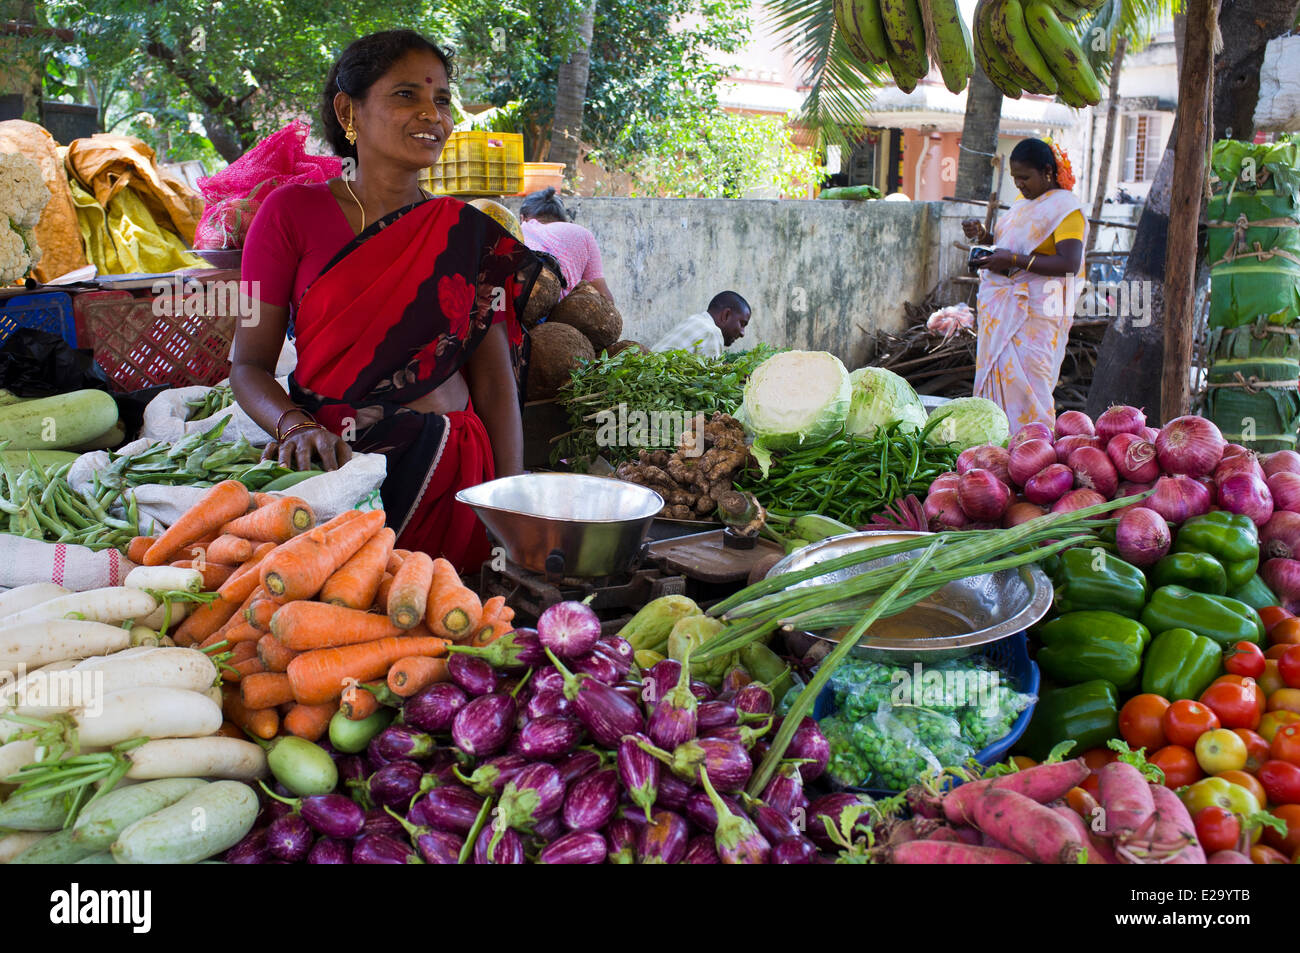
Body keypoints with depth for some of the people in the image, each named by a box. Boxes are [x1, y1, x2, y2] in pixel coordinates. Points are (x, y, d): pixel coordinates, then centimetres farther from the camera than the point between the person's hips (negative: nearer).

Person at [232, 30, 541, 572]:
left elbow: (495, 382, 5)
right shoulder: (293, 213, 2)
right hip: (337, 467, -2)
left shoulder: (469, 235, 8)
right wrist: (296, 426, -18)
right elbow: (248, 364, 3)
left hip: (454, 470, 2)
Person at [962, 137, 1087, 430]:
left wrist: (1013, 260, -21)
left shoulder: (1065, 206, -8)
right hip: (1003, 309, 8)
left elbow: (1069, 263, -19)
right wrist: (983, 236, 9)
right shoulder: (1023, 204, 19)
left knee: (1025, 384, -12)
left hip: (1035, 312, -8)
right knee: (998, 379, 6)